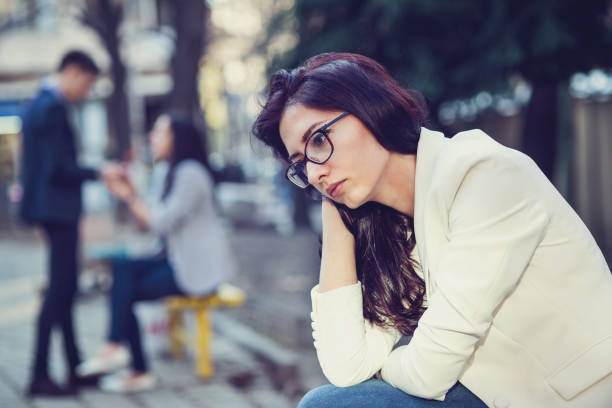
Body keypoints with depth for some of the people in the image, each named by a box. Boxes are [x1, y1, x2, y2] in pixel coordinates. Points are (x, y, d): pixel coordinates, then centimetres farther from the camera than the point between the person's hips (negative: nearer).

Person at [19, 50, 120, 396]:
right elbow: (58, 168, -21)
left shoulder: (40, 104, 15)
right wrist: (98, 173, -13)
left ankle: (76, 368, 22)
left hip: (52, 208, 11)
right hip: (58, 209, -11)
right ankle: (40, 376, -2)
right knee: (59, 291, -6)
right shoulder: (52, 108, -17)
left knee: (64, 290, 14)